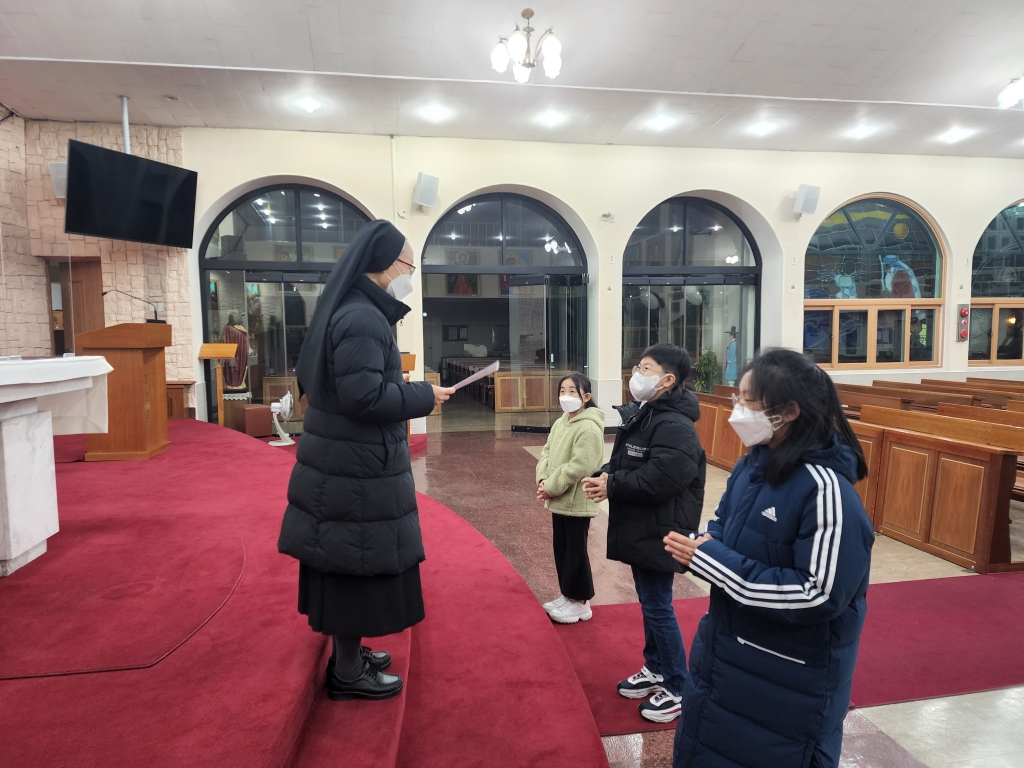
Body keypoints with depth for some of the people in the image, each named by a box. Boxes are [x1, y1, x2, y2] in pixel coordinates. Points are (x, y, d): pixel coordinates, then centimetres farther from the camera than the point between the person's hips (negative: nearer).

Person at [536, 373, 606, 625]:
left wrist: (551, 487, -19)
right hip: (560, 500, 9)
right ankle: (568, 596, 32)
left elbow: (579, 467, -25)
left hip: (577, 502, -9)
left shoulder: (588, 428, -20)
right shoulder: (560, 422, 9)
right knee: (561, 548, 17)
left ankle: (581, 604, 18)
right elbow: (547, 453, 11)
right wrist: (542, 480, -5)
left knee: (576, 552, 3)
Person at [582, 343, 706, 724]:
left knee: (658, 608, 1)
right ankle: (655, 670, 38)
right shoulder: (640, 414, 10)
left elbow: (659, 481, -31)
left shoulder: (675, 426, -23)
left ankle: (678, 689, 18)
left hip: (659, 535, -10)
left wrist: (611, 485, -19)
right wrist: (606, 474, -6)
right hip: (640, 530, 10)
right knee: (649, 604, 21)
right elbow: (624, 463, 16)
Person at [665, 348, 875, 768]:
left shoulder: (825, 489, -26)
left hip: (790, 682, -7)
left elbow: (820, 596, -28)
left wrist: (712, 560, -27)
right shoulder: (750, 466, -1)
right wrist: (698, 547, -12)